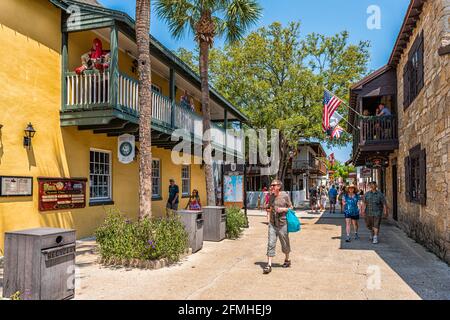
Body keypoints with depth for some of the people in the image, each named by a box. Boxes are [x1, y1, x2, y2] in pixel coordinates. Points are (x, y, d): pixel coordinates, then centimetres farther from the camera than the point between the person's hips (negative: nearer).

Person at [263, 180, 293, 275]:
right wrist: (269, 209, -4)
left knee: (285, 243, 13)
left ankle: (287, 260, 36)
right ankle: (269, 265, -3)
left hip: (282, 224, -3)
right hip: (272, 224, 3)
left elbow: (291, 207, 2)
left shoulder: (285, 196, -6)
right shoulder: (271, 196, 7)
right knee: (271, 244, -4)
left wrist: (283, 209, -16)